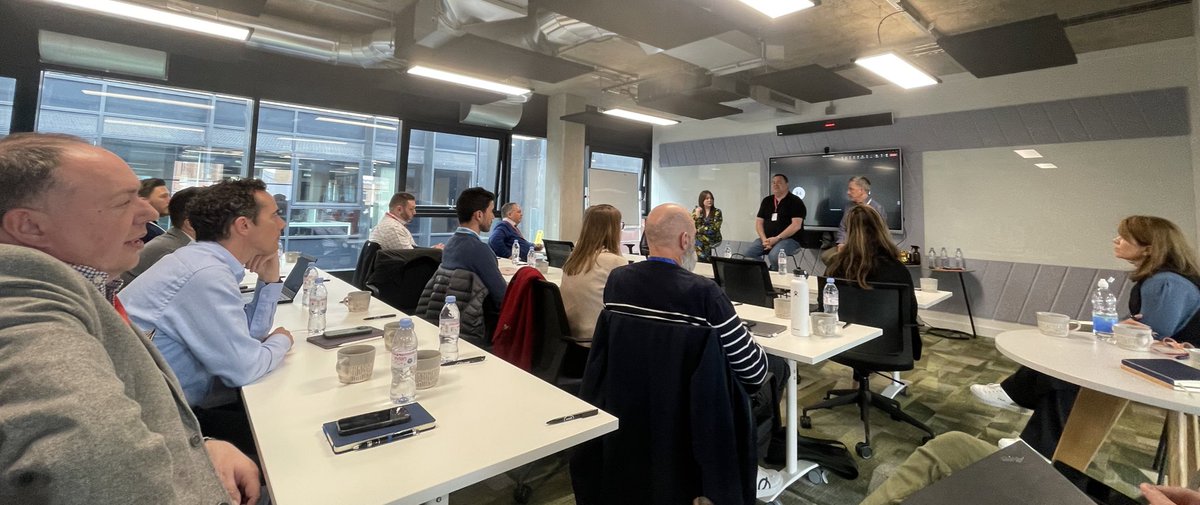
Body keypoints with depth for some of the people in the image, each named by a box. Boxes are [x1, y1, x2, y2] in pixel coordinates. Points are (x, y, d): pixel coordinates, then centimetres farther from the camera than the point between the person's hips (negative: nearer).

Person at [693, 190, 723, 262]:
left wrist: (698, 230, -11)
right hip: (699, 237, 2)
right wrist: (697, 215, -15)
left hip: (713, 239, -2)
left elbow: (714, 228, -10)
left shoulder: (717, 212, 0)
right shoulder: (696, 210, 5)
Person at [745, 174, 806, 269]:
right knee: (748, 252, -23)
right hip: (767, 238, 5)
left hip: (789, 239, -5)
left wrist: (777, 238, -19)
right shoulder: (767, 201, 17)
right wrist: (764, 239, -6)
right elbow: (759, 222, 12)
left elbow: (796, 225, -11)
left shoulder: (795, 201, 0)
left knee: (774, 255, -36)